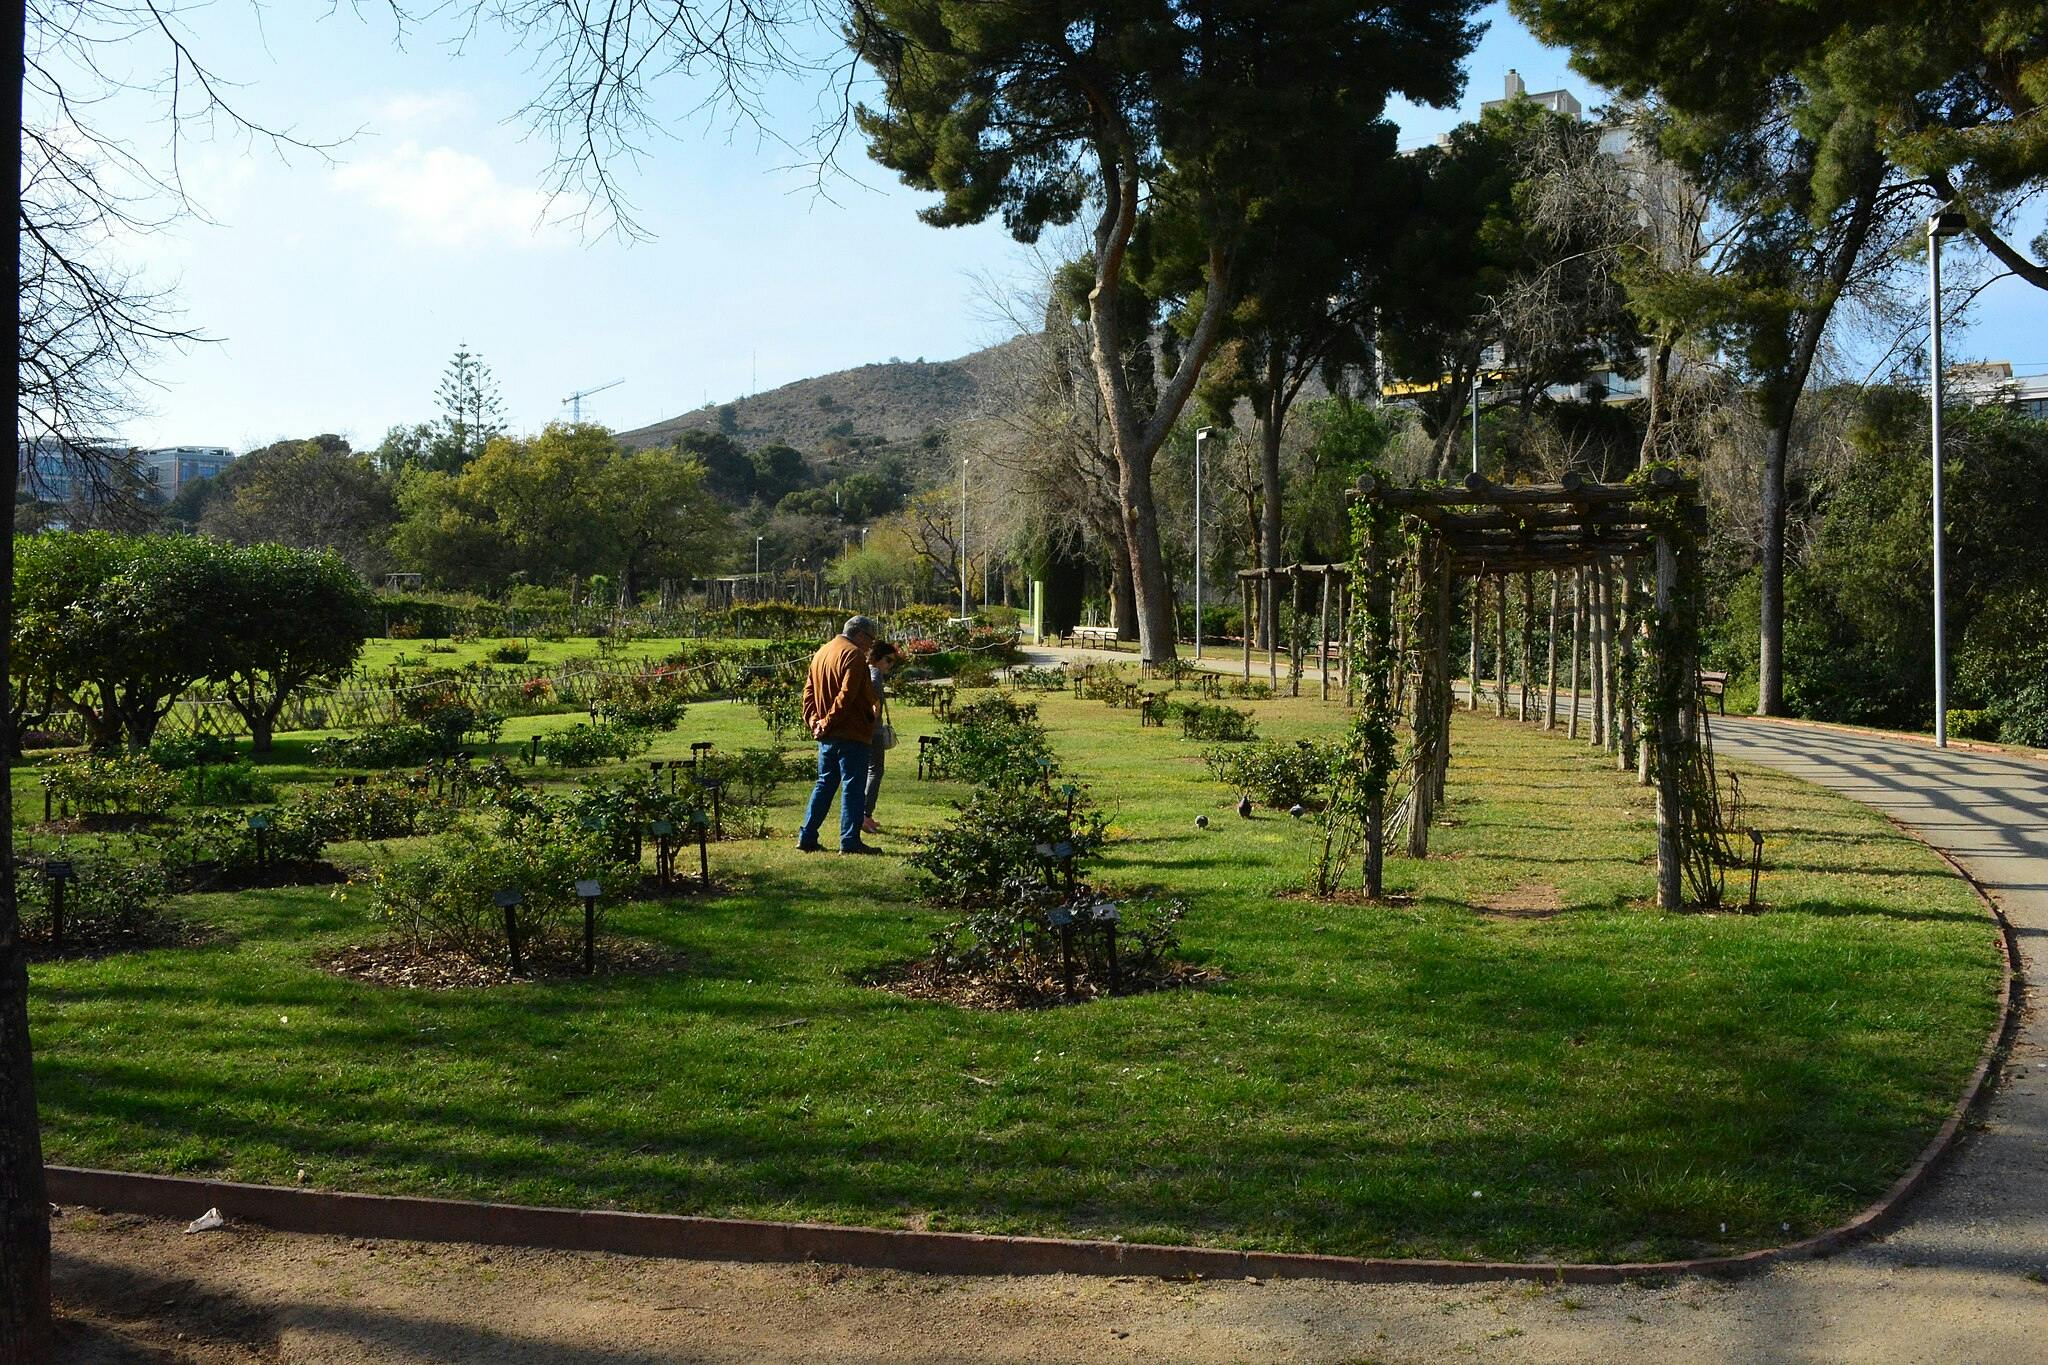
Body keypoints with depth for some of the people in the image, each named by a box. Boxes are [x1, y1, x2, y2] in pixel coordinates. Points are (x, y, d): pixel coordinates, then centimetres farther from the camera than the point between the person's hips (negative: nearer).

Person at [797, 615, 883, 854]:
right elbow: (846, 696, -20)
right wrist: (828, 723, -13)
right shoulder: (854, 655, -12)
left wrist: (814, 721, 6)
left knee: (825, 784, 15)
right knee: (853, 787, -2)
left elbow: (809, 690, 15)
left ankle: (807, 837, 14)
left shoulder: (821, 652, 16)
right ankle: (850, 841, -2)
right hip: (851, 734, -8)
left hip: (826, 736, 8)